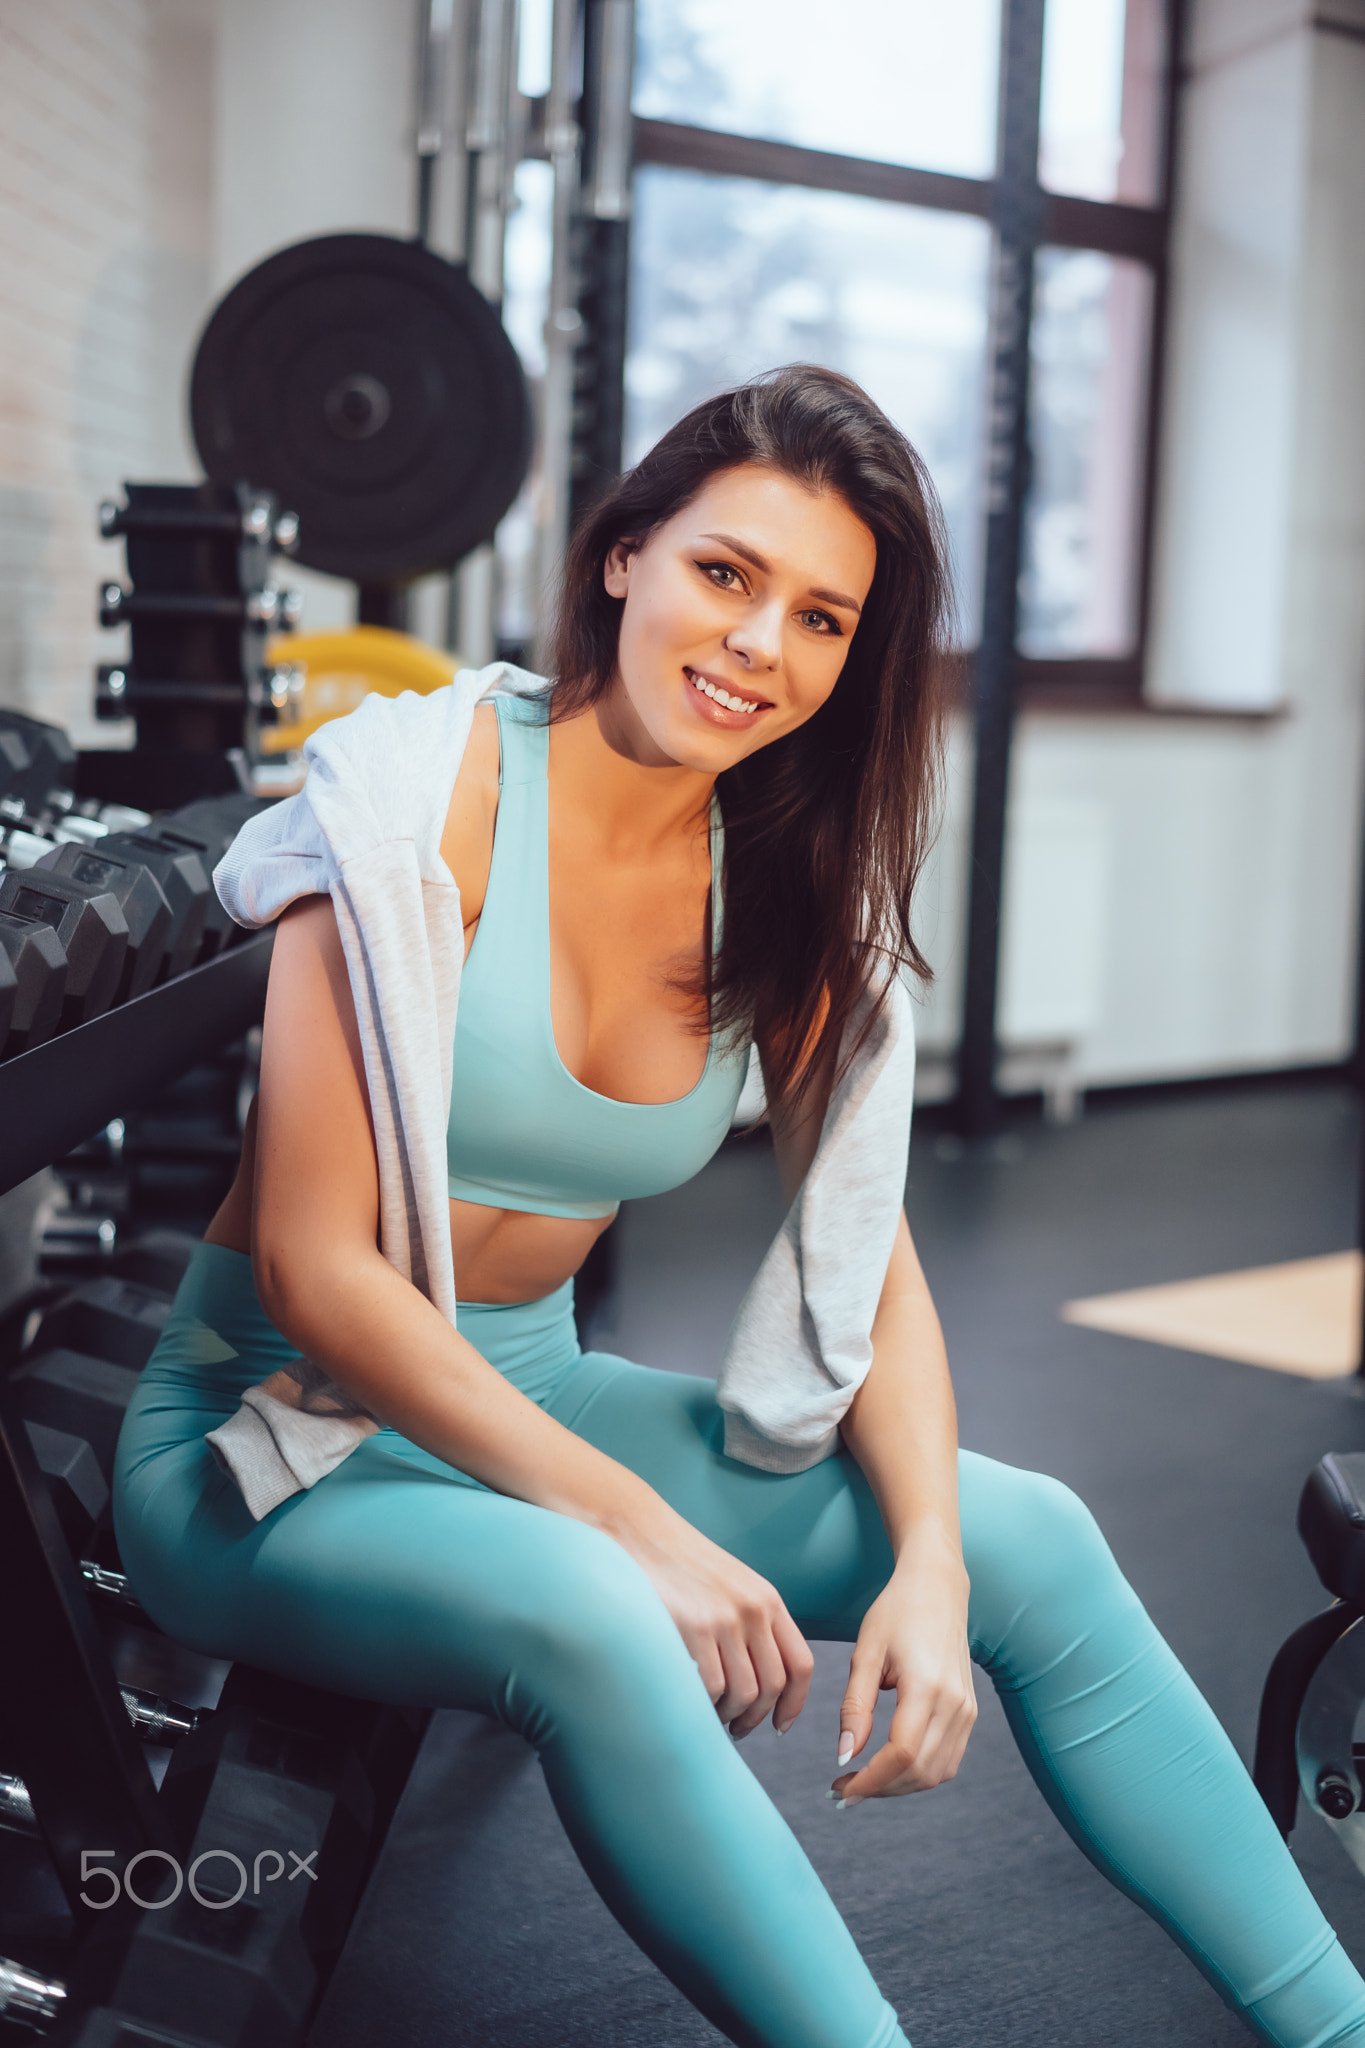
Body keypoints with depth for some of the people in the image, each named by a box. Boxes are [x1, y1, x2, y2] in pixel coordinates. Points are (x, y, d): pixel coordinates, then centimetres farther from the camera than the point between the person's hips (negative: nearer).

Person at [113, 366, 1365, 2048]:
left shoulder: (777, 885, 2)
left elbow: (864, 1252, 1)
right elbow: (309, 1260, -22)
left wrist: (931, 1565, -15)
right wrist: (634, 1521, -26)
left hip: (532, 1399, 6)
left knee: (1027, 1538, -6)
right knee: (584, 1611, -37)